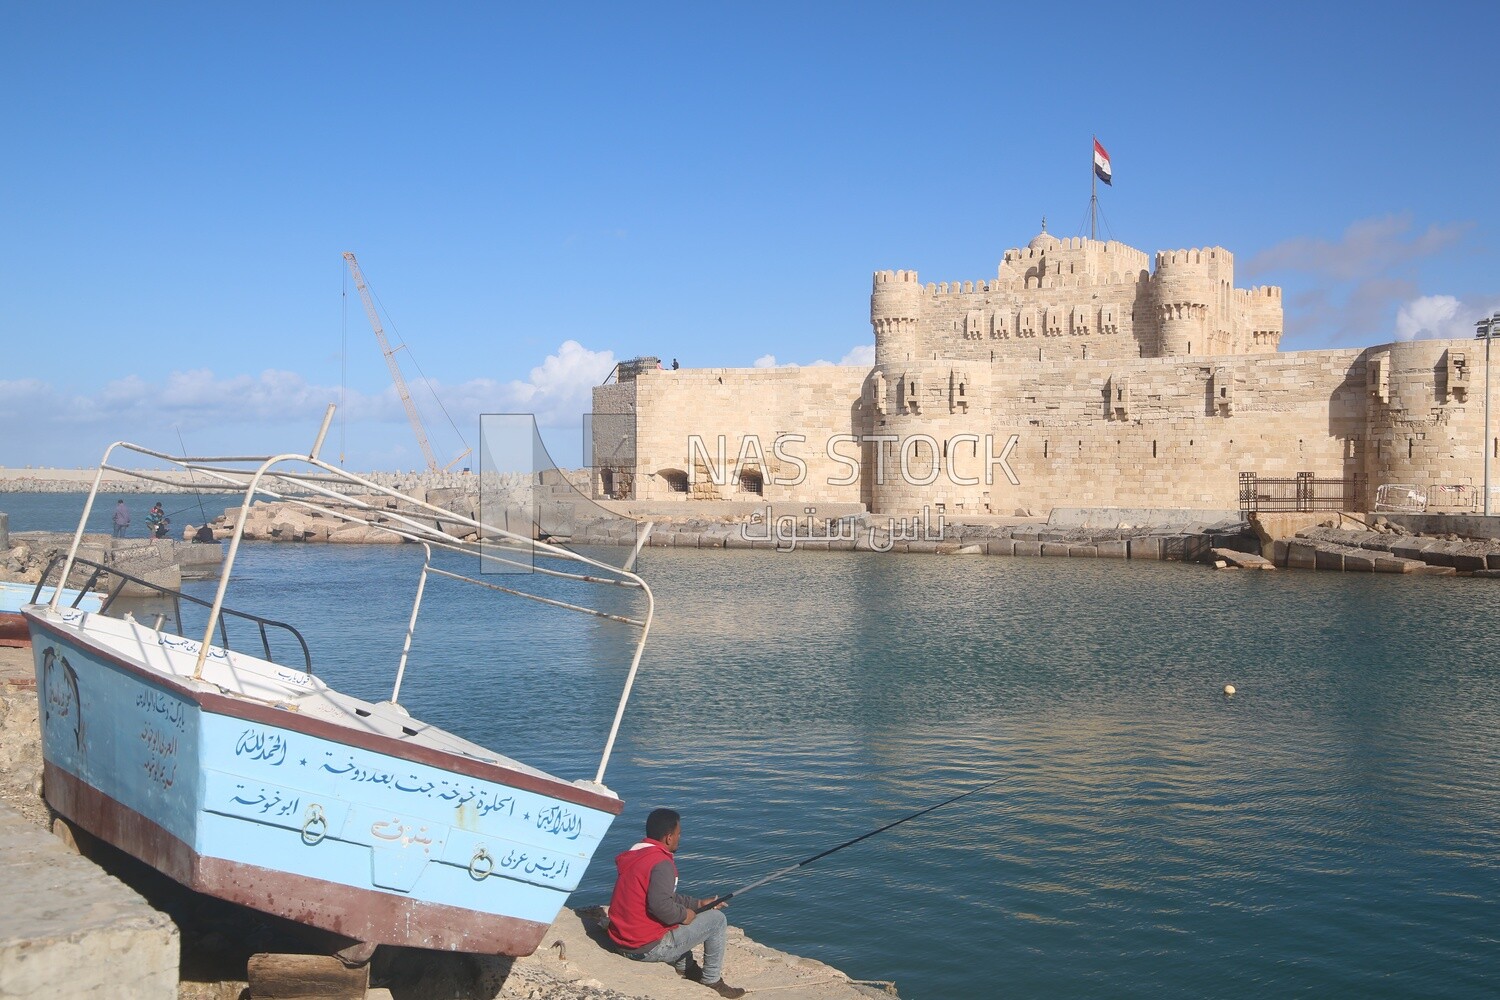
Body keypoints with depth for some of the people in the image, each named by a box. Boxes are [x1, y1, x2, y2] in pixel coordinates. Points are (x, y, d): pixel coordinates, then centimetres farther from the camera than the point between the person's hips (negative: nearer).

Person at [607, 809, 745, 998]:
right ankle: (712, 981, 14)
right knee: (717, 919, 4)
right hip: (650, 949, -9)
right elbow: (660, 905, -31)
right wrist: (684, 915, -11)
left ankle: (685, 968, 34)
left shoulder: (635, 855, 10)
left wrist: (698, 904, 19)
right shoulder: (661, 862, -19)